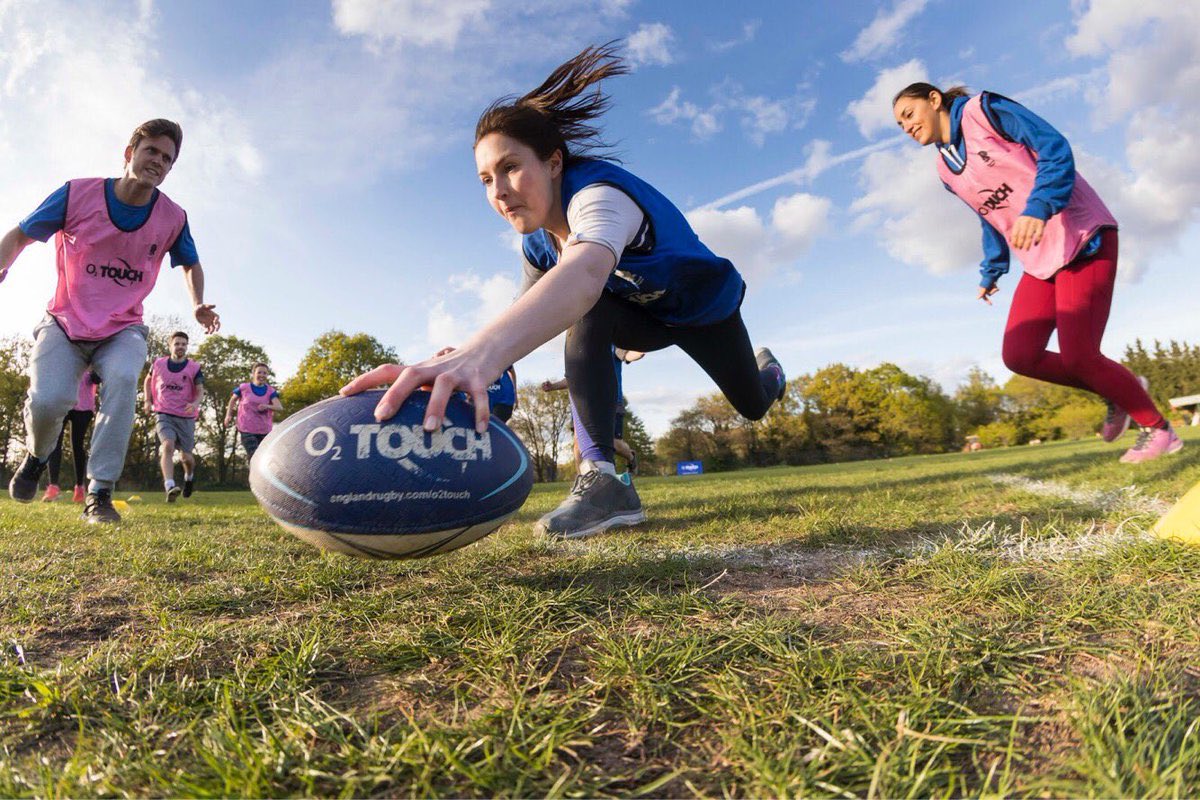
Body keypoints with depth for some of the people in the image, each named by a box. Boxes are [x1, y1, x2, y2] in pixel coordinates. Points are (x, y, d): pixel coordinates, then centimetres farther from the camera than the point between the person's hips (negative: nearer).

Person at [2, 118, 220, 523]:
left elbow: (191, 264, 14)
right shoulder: (77, 194, -9)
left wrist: (198, 305, -4)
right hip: (64, 323, 0)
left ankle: (99, 493, -22)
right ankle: (36, 457, 19)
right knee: (48, 399, -20)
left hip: (123, 330, 0)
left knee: (123, 380, -31)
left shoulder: (173, 218, -5)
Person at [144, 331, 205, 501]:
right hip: (163, 415, 0)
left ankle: (189, 476, 42)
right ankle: (169, 487, -35)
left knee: (186, 456, 7)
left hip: (186, 417, 0)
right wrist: (147, 400, 11)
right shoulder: (158, 364, 4)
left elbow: (200, 391, -6)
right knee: (168, 445, -25)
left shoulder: (194, 368, -1)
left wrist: (196, 403, -27)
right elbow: (148, 380, 22)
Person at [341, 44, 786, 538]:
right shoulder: (537, 246, -15)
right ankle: (603, 478, -28)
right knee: (585, 315, -30)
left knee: (753, 406, 14)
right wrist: (465, 357, -37)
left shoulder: (598, 193, -42)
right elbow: (528, 317, -16)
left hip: (705, 305, -4)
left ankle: (766, 369, 53)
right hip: (645, 314, 4)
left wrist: (481, 353, -82)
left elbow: (586, 271, -64)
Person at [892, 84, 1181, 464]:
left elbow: (1056, 150, -15)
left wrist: (1037, 209, -30)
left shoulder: (983, 109, -5)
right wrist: (991, 272, 20)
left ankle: (1158, 428, 11)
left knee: (1076, 357, -13)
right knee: (1019, 356, -8)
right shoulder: (946, 169, 13)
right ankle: (1117, 391, 17)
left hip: (1083, 238, -6)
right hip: (1039, 261, 7)